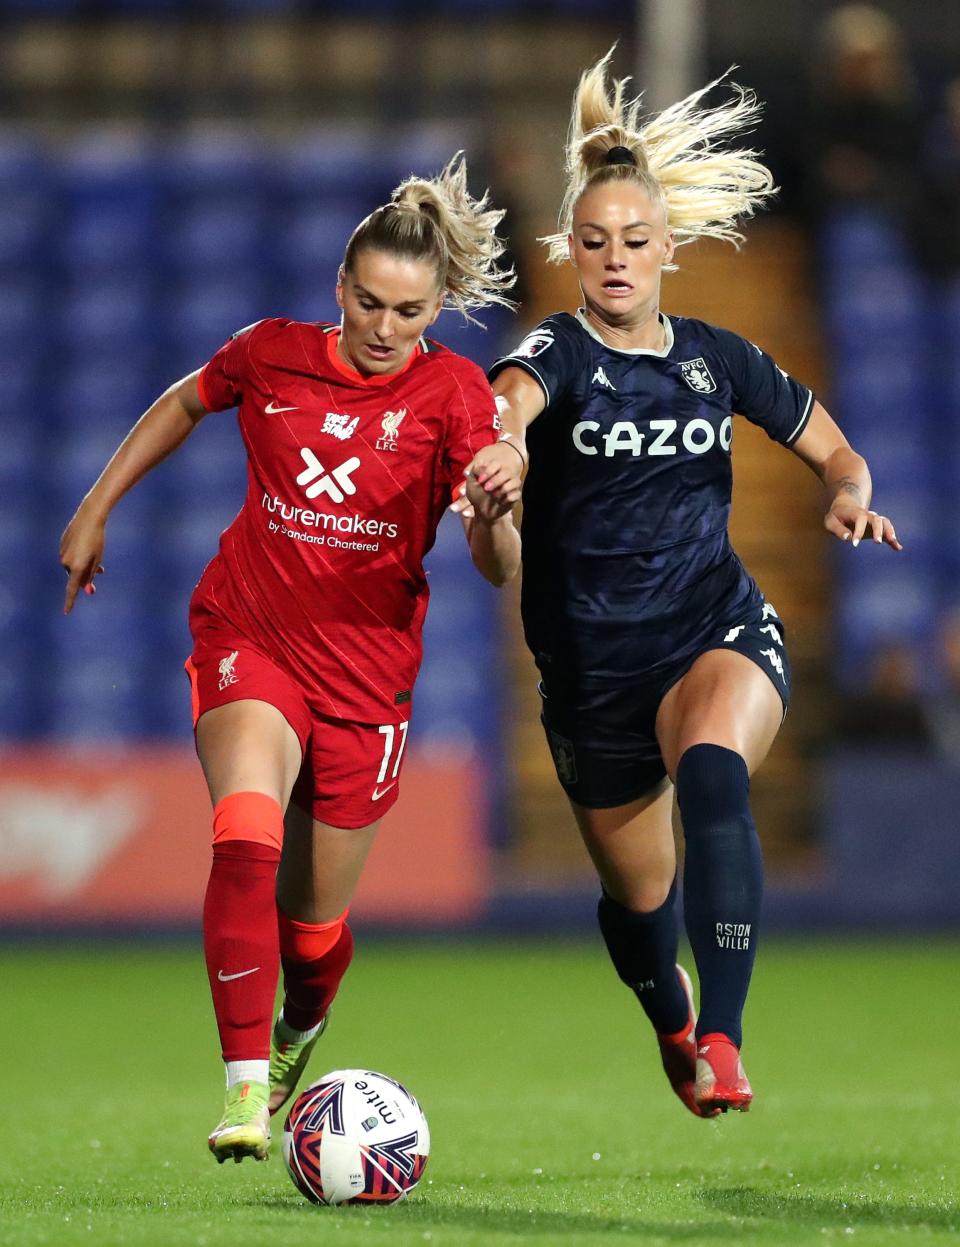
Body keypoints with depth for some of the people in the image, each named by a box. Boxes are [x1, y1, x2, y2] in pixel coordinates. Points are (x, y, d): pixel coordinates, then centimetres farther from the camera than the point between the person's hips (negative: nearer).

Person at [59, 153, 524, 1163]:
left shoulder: (453, 392, -11)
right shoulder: (272, 356, -5)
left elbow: (498, 571, -19)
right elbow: (185, 404, 18)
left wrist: (496, 512, -41)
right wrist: (96, 509, 20)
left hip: (365, 672, 0)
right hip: (248, 636, 0)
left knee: (314, 915, 11)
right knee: (246, 837, -29)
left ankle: (300, 1035, 47)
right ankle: (246, 1091, -31)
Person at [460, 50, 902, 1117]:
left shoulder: (715, 358, 4)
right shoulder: (559, 351, -7)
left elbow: (831, 448, 15)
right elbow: (511, 396, -32)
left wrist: (849, 497, -9)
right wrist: (495, 448, -57)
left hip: (719, 631, 0)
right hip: (593, 660, 0)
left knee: (711, 775, -34)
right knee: (638, 894, 12)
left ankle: (723, 1040, -39)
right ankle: (672, 1025, 48)